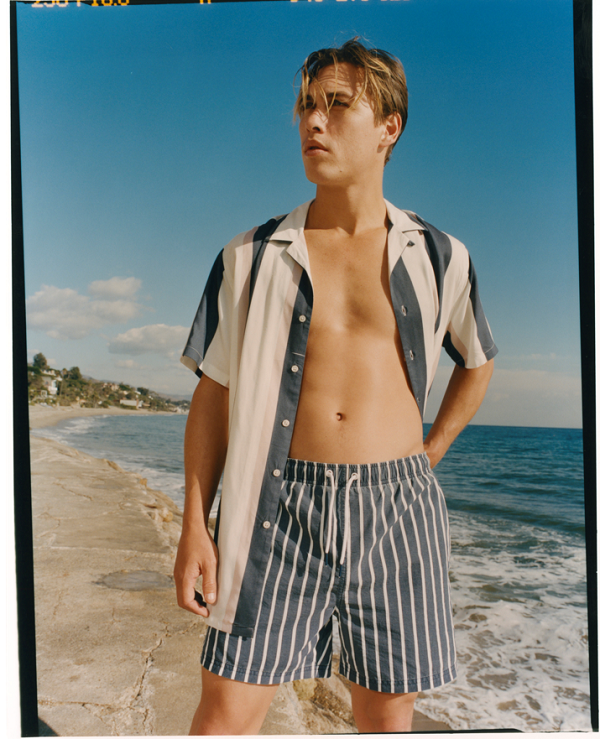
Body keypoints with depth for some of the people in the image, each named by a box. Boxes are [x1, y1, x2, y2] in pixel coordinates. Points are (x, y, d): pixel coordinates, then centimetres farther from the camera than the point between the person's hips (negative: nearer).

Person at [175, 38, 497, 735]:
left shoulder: (439, 258, 6)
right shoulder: (251, 257, 4)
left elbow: (477, 364, 23)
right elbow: (212, 396, 4)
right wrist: (194, 526, -1)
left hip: (396, 508, 1)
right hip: (280, 506, 0)